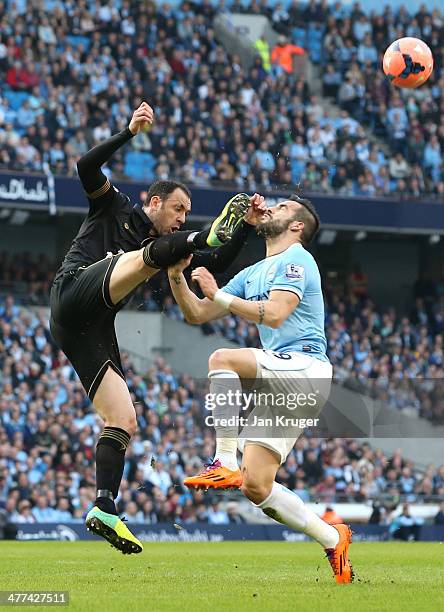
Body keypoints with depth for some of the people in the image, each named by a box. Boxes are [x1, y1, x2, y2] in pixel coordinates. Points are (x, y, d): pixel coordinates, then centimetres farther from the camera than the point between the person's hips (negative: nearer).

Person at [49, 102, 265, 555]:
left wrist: (246, 228, 9)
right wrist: (130, 132, -9)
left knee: (123, 421, -1)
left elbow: (217, 264, 21)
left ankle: (104, 510, -4)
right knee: (150, 254, -26)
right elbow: (86, 168, -4)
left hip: (93, 331, 7)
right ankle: (213, 232, -54)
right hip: (74, 289, -7)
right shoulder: (114, 208, 14)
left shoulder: (167, 243, 29)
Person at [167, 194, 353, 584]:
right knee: (255, 486, -1)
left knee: (223, 359, -32)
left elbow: (274, 315, -18)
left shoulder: (296, 260, -2)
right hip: (280, 384, 9)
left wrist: (218, 295, -17)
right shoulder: (252, 274, 25)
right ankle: (333, 540, 12)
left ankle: (225, 464, -32)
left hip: (304, 367, -9)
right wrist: (176, 276, 9)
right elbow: (197, 315, 24)